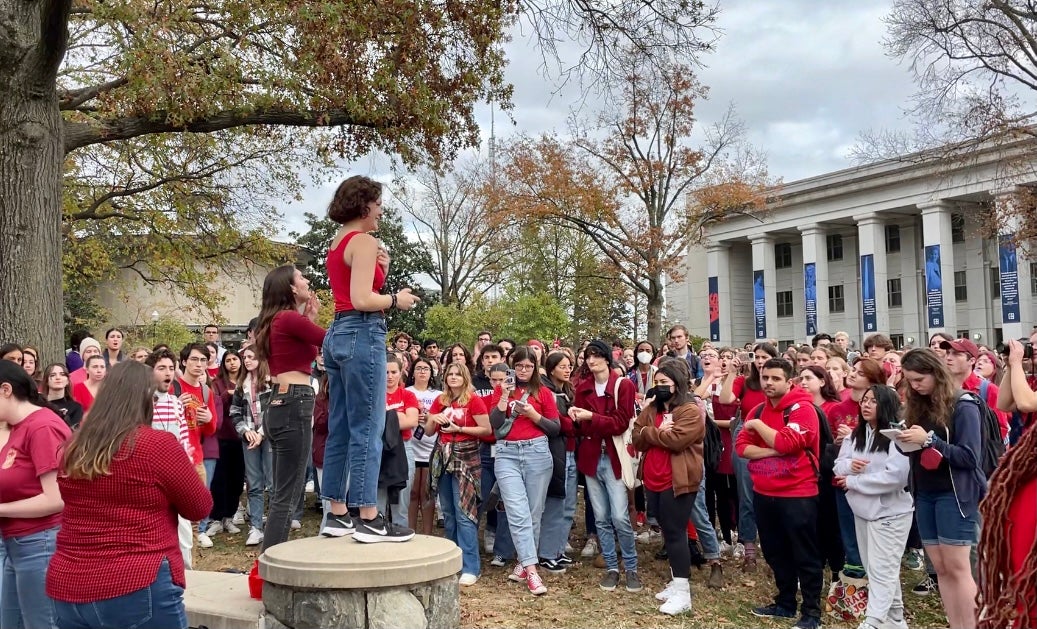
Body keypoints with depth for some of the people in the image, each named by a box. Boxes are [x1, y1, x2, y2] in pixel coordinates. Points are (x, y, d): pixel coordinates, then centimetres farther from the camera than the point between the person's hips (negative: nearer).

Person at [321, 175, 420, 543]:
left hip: (338, 334, 10)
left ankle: (338, 514, 15)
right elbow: (362, 300, -18)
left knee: (340, 428, 10)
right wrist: (396, 300, -4)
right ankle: (368, 519, -5)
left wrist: (380, 269, 14)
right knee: (367, 428, -8)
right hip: (362, 334, -10)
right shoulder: (364, 242, -9)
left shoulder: (337, 243, 19)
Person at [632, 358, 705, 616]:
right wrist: (658, 431, -12)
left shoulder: (691, 411, -9)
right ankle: (676, 582, 25)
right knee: (667, 532, 14)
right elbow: (637, 440, 5)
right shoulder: (652, 409, 14)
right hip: (653, 481, 8)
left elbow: (675, 440, -22)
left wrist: (649, 432, -8)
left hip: (677, 482, -8)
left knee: (675, 533, -7)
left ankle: (683, 592, -2)